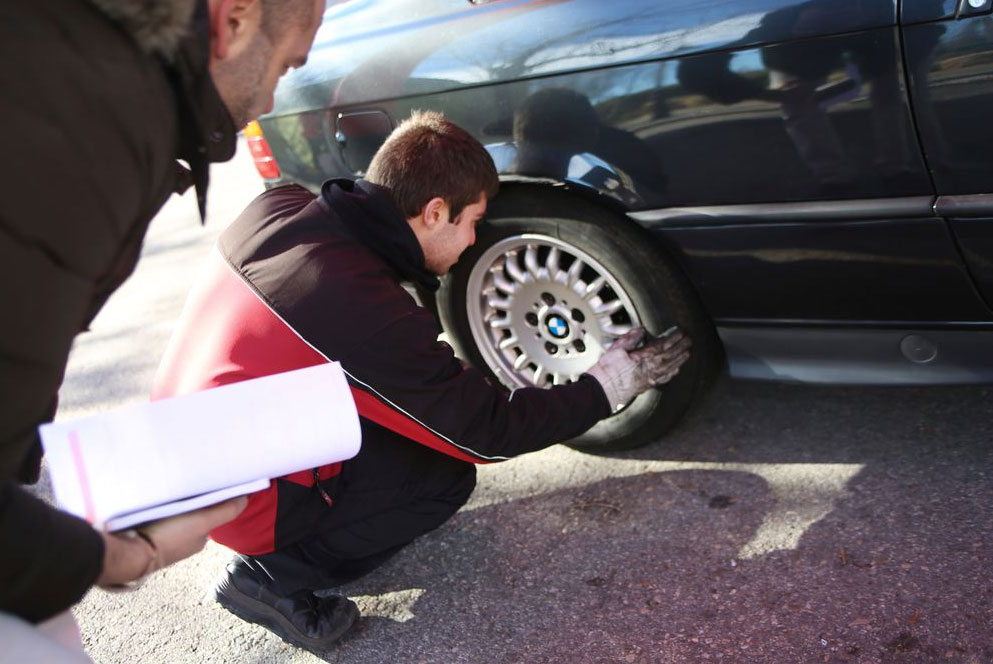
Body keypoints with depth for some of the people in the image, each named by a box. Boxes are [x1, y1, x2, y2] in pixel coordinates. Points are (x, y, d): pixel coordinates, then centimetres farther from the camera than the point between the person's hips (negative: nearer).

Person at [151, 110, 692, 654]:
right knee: (447, 477, 0)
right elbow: (487, 433, -17)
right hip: (236, 502, -8)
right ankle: (273, 577, 0)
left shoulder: (278, 209, -9)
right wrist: (604, 388, -5)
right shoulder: (368, 311, -30)